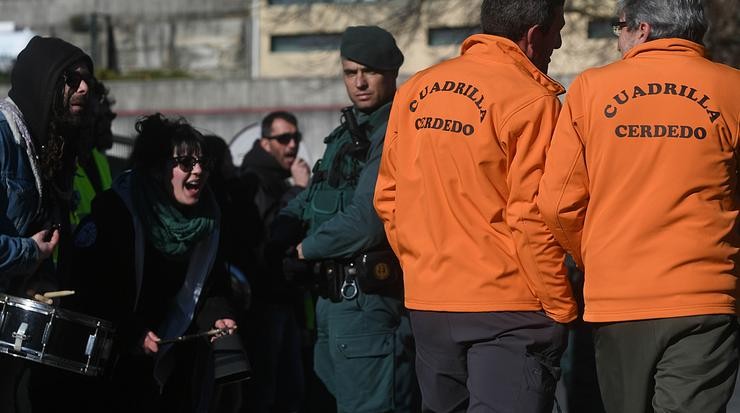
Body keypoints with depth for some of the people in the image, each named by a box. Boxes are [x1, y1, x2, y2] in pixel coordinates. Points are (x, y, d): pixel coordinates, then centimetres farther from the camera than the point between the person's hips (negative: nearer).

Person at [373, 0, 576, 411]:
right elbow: (532, 219, -15)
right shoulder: (529, 100, -12)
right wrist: (561, 308, -6)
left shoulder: (415, 91, 7)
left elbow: (388, 197, 10)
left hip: (427, 302, 6)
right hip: (505, 308, -6)